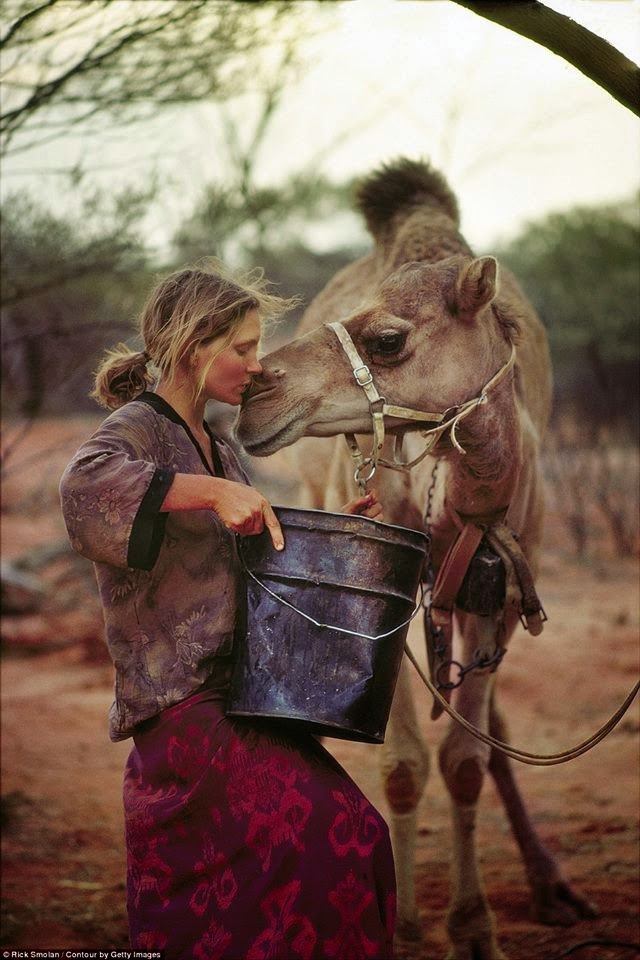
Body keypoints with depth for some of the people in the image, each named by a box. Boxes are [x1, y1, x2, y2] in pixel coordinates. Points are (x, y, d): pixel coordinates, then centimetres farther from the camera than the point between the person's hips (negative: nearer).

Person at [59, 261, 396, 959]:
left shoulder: (217, 449, 21)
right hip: (180, 703, -8)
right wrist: (217, 491, -31)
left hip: (235, 693, 8)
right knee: (331, 833, -24)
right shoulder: (137, 429, -5)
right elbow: (85, 481, -29)